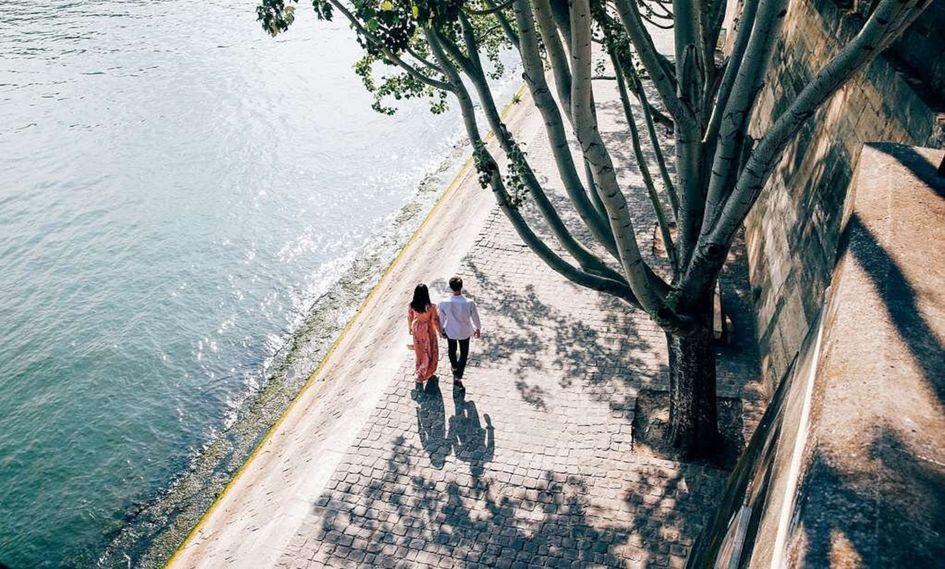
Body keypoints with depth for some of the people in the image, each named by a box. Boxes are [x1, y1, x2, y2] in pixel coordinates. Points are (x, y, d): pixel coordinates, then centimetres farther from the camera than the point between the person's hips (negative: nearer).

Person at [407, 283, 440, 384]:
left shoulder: (412, 306, -19)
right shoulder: (430, 307, -30)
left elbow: (409, 318, -3)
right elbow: (435, 320, -17)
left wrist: (410, 329, 15)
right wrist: (439, 330, 1)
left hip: (417, 330, 4)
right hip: (428, 331, -4)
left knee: (419, 350, 25)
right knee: (429, 352, 18)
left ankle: (420, 371, 45)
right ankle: (421, 375, 25)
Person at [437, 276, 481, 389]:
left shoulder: (444, 303, -28)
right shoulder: (469, 303, -32)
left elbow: (441, 319, -9)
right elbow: (475, 318, -14)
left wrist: (442, 331, 11)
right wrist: (477, 329, 7)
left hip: (450, 331, 2)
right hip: (465, 332, -1)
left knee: (452, 351, 29)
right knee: (464, 354, 22)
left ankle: (455, 369, 54)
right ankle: (458, 378, 22)